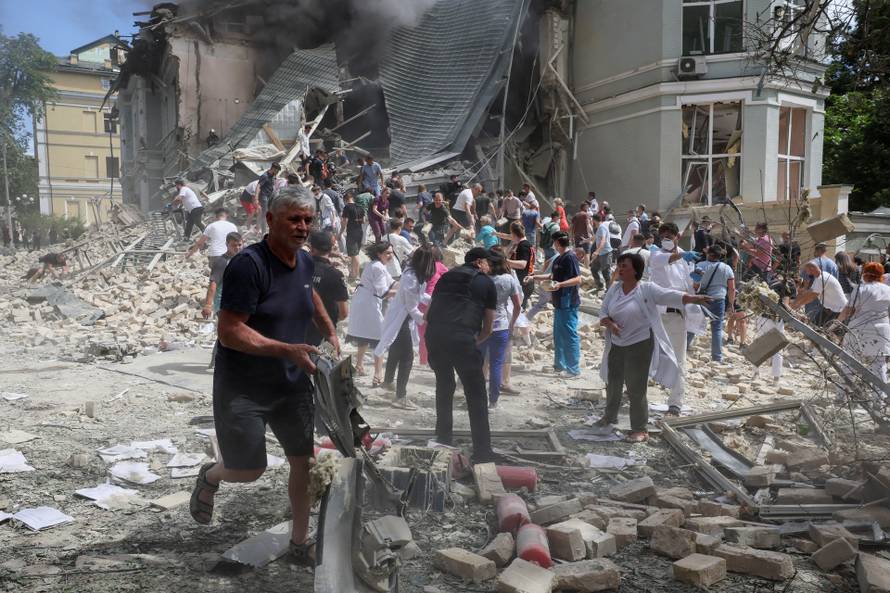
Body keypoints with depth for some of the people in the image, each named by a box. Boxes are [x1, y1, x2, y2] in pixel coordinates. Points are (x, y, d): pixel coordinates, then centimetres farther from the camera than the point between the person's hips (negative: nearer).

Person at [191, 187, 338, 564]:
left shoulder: (305, 262, 3)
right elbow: (229, 332, -24)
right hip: (243, 387, -6)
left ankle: (300, 542, 27)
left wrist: (329, 330, 15)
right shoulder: (248, 264, -21)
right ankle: (210, 477, 34)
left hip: (293, 384, 7)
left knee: (304, 462, 7)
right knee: (250, 470, -3)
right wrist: (288, 350, -30)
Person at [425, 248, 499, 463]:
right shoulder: (486, 283, 14)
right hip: (461, 337, -5)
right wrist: (474, 342, 31)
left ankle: (443, 440, 31)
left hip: (433, 334, 5)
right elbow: (488, 328, 14)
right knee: (476, 394, 4)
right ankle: (482, 451, 3)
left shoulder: (446, 276, 26)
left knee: (444, 385, 23)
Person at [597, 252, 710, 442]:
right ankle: (610, 415, 45)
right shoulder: (614, 289, 2)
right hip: (616, 346, 6)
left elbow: (670, 296, -24)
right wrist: (610, 324, -17)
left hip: (639, 346, -6)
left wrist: (693, 298, -39)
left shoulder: (647, 289, -12)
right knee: (613, 383, 22)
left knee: (636, 389, -5)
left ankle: (640, 430, 8)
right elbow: (603, 313, 3)